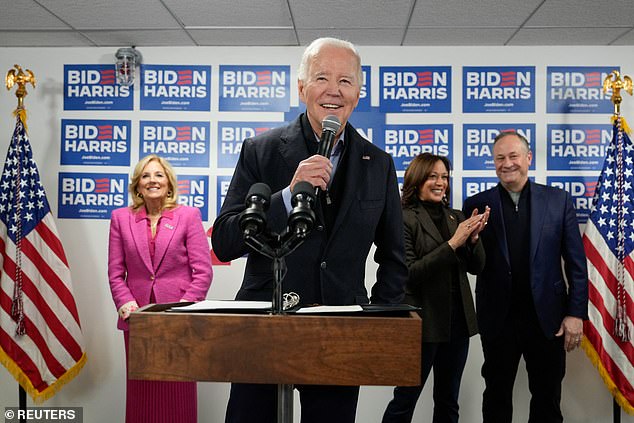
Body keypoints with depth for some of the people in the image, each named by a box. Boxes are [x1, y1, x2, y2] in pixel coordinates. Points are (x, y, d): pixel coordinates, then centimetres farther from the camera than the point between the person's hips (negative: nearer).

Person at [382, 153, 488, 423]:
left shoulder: (456, 217, 10)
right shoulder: (405, 219, -10)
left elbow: (476, 267, 8)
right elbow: (409, 273, -17)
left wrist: (473, 237, -11)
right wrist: (452, 243, -21)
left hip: (457, 318, 6)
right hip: (424, 320, -6)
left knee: (448, 401, 16)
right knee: (405, 400, 5)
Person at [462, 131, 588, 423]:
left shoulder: (558, 200, 1)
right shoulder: (477, 205, 0)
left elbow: (576, 263, 2)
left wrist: (576, 313, -3)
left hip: (547, 318, 0)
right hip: (498, 319, 0)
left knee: (547, 400, 15)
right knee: (496, 398, 15)